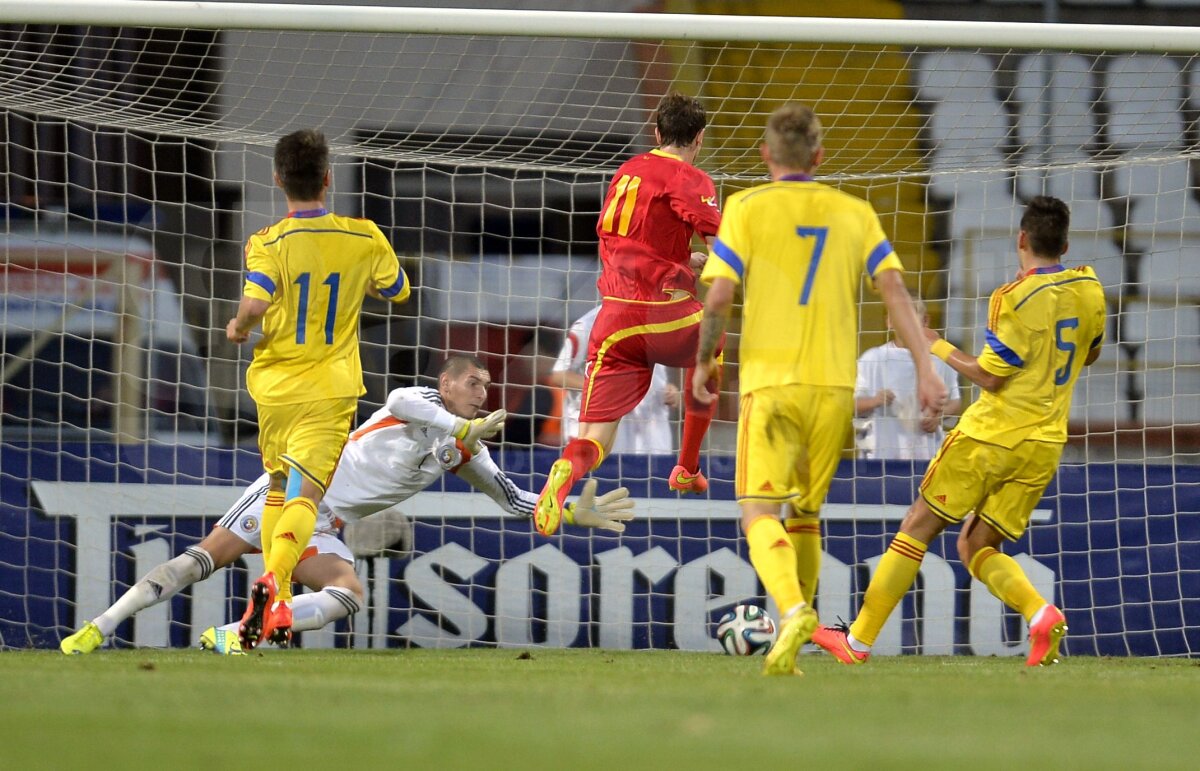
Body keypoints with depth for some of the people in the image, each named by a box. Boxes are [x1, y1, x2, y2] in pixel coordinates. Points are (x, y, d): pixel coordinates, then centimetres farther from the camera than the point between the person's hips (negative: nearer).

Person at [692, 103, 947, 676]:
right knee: (805, 512, 18)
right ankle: (792, 643, 21)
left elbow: (719, 297, -6)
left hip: (770, 381, -4)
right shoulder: (854, 213, 11)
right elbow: (895, 290, 1)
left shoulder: (747, 208, 2)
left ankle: (792, 609, -36)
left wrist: (703, 363, 9)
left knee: (759, 511, -9)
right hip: (835, 385, 4)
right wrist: (924, 369, -3)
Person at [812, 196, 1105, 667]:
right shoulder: (1089, 290, 5)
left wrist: (937, 347, -2)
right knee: (976, 549, 12)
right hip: (1045, 445, 6)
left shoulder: (1016, 298, -15)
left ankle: (859, 640, 8)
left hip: (991, 434, -6)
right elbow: (1089, 354, 21)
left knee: (918, 528, 5)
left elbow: (989, 376, -13)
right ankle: (1040, 615, -16)